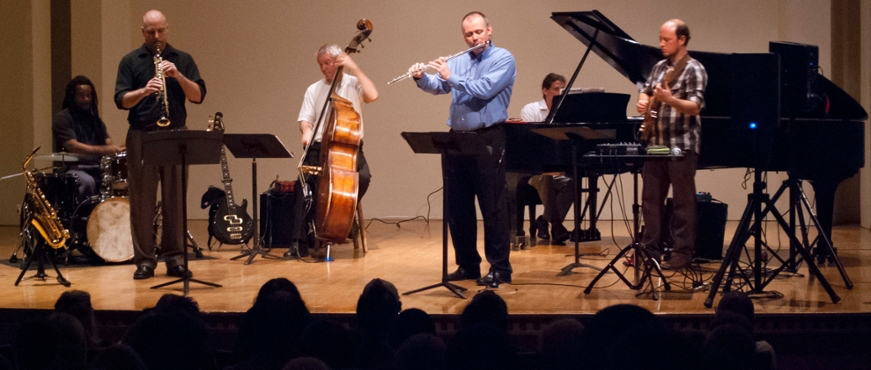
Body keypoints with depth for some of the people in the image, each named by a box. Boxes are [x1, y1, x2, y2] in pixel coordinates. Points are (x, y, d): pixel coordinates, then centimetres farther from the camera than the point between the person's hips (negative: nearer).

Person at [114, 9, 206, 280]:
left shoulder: (182, 60, 9)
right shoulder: (131, 61, 5)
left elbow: (198, 96, 0)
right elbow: (121, 100, -4)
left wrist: (177, 75, -15)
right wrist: (144, 91, -22)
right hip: (141, 136, -1)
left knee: (176, 200, 2)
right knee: (142, 201, 0)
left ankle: (175, 259, 9)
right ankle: (144, 260, 6)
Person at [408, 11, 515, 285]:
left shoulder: (503, 59, -6)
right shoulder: (458, 61, 14)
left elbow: (484, 90, -19)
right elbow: (437, 87, 8)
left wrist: (450, 77, -19)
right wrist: (421, 78, -12)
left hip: (488, 141, -6)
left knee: (493, 207, -5)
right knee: (457, 208, 9)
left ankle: (500, 268, 0)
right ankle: (467, 265, 19)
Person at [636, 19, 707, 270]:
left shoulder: (694, 70, -9)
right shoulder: (659, 67, 14)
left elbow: (695, 107, -18)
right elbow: (645, 90, 24)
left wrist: (670, 100, -34)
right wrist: (643, 101, 0)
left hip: (682, 145, -7)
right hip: (656, 143, 7)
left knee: (683, 201, -2)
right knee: (651, 199, 10)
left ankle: (683, 253, 0)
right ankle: (649, 247, 17)